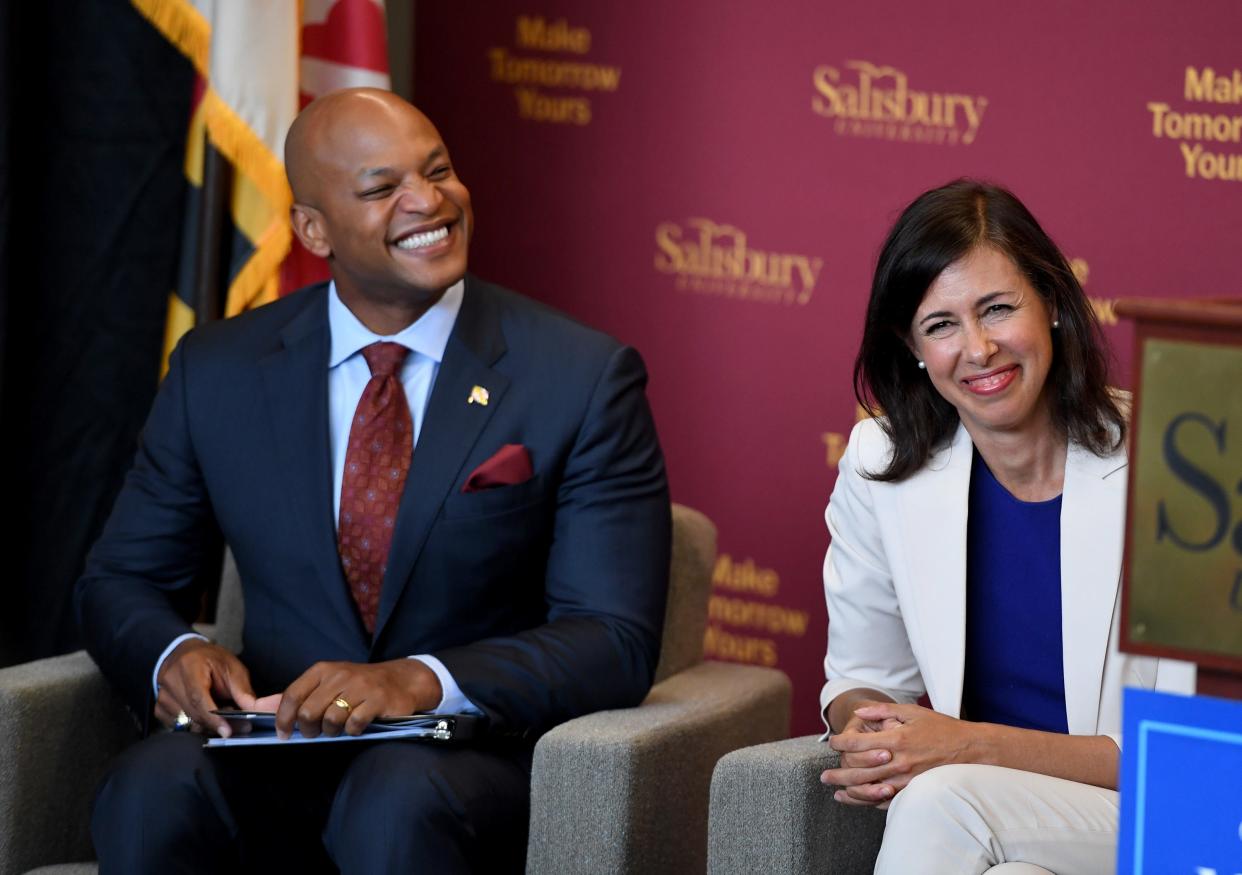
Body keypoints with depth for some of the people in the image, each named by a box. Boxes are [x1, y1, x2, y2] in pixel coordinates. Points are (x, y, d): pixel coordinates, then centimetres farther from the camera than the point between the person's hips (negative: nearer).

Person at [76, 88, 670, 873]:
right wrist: (174, 653, -12)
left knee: (398, 800, -37)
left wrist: (424, 681, -25)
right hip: (279, 762, 3)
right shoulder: (219, 373, 7)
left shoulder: (584, 380, -2)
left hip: (475, 764, -2)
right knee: (154, 787, -30)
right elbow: (121, 581, 14)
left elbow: (617, 640, -8)